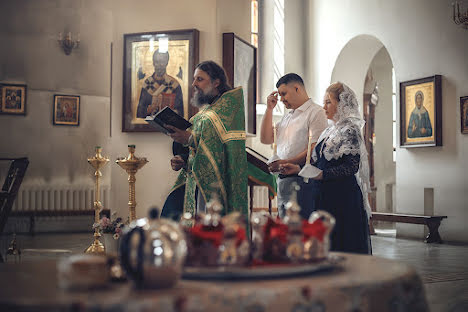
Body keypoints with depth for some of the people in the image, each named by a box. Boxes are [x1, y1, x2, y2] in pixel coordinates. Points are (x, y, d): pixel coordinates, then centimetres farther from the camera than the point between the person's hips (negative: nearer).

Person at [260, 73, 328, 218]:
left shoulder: (316, 112, -5)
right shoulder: (287, 116, 24)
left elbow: (316, 149, -15)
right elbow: (266, 139, 18)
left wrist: (287, 163, -20)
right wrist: (269, 109, 12)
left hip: (301, 180, -8)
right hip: (282, 180, 8)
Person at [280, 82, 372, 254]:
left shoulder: (350, 130, -8)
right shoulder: (330, 131, 17)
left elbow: (351, 166, -17)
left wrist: (322, 174, -23)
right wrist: (298, 168, 8)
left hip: (343, 196, -8)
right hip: (324, 195, 8)